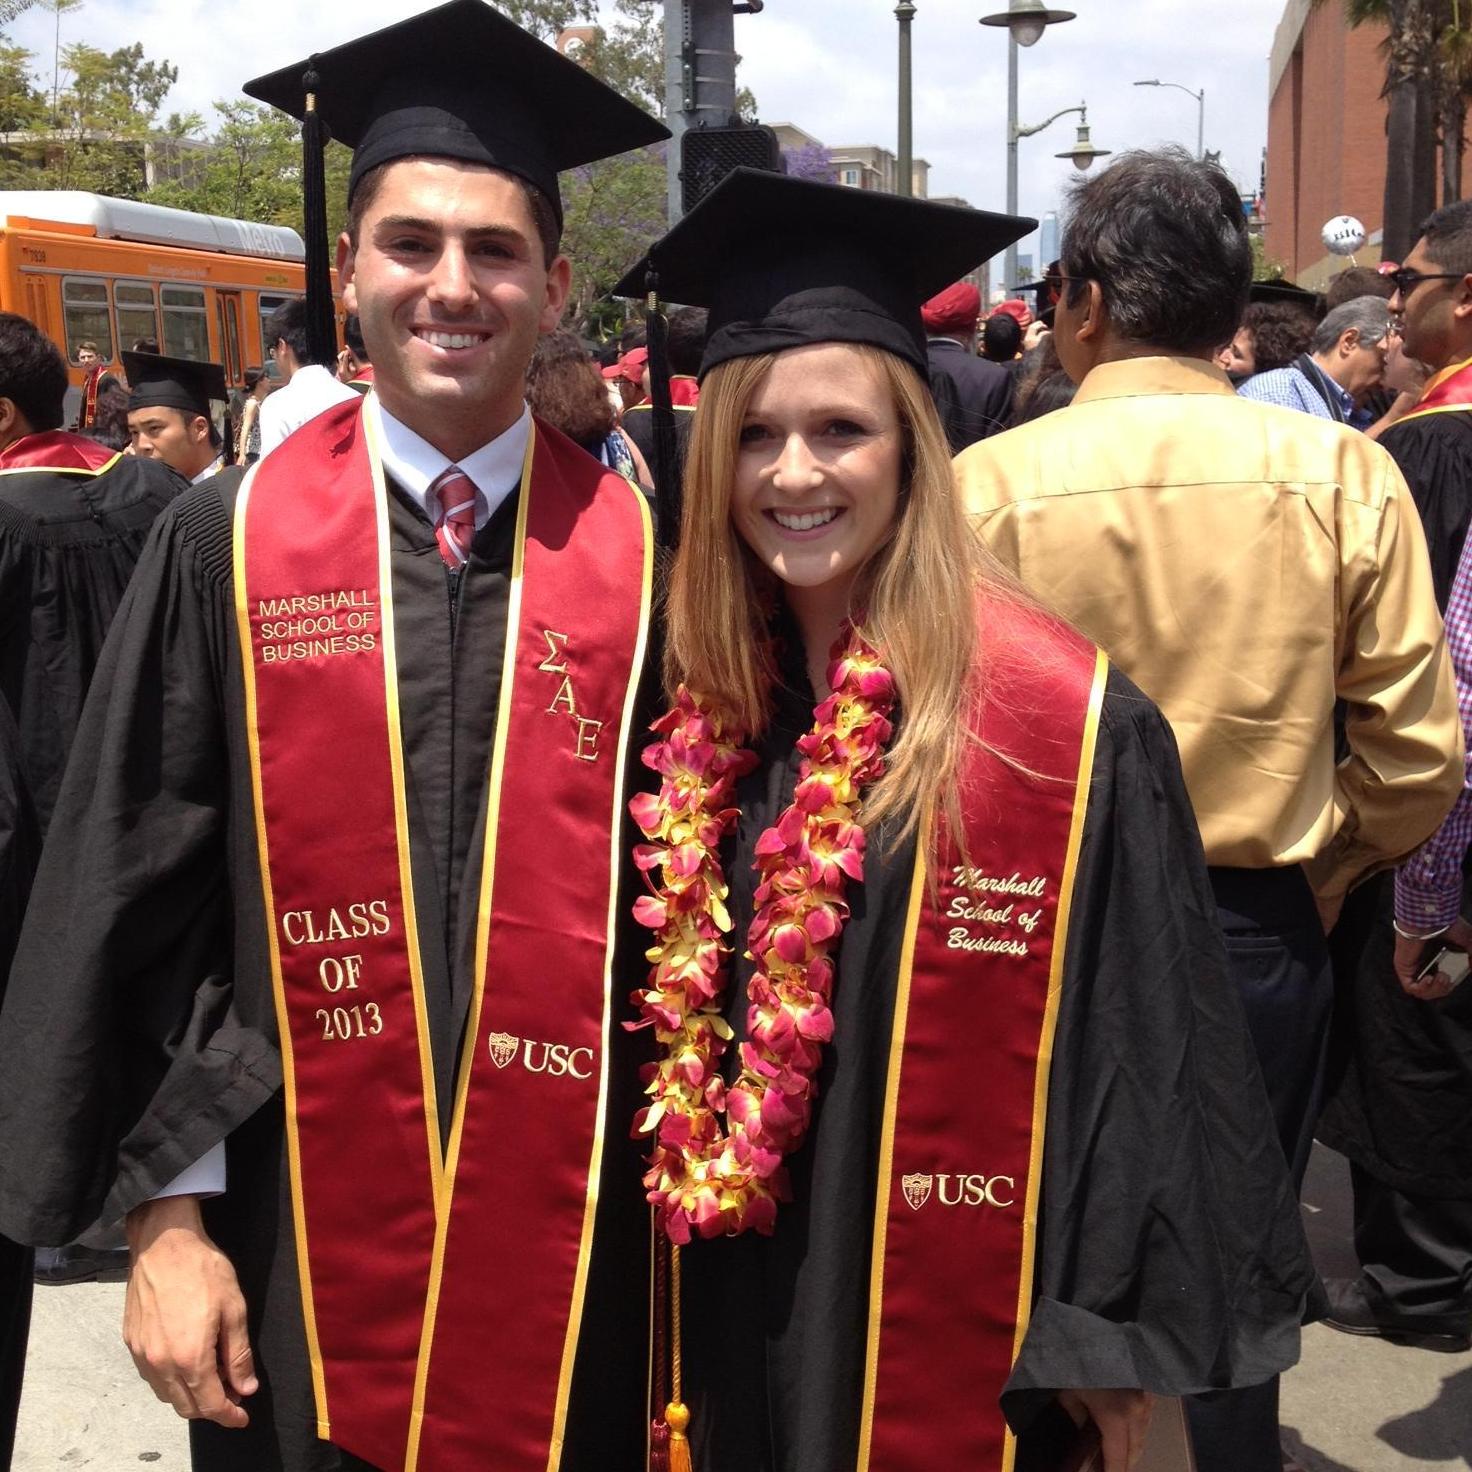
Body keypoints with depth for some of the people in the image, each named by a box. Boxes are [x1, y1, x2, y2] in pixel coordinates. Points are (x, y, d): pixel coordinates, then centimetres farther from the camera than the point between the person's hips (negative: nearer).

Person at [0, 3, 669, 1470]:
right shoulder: (231, 542, -3)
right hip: (300, 1246, 0)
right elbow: (132, 898, -1)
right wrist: (164, 1215, -2)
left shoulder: (635, 555, -4)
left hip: (573, 1239, 0)